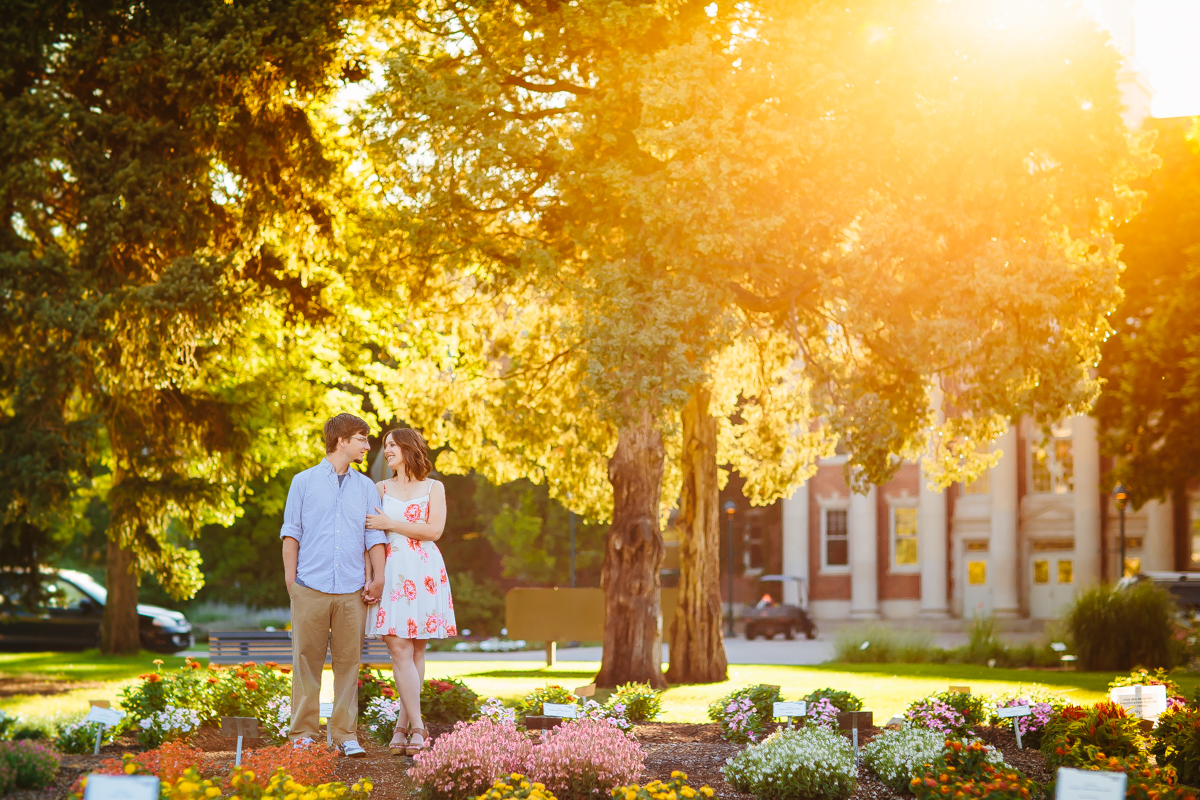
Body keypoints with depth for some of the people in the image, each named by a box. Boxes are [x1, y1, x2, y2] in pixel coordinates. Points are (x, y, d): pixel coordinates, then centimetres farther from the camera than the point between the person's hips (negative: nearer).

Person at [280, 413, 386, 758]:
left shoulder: (365, 487, 15)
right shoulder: (304, 482, 9)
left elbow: (375, 536, 13)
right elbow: (291, 533, 8)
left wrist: (379, 578, 2)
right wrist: (290, 578, 0)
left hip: (351, 590, 2)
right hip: (311, 587, -2)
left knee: (348, 662, 0)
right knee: (307, 661, -1)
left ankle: (346, 735, 4)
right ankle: (303, 733, 6)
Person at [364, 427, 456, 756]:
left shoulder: (433, 488, 9)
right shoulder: (380, 488, 14)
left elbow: (434, 530, -4)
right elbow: (371, 532, 10)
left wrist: (391, 523, -7)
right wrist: (371, 574, -1)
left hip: (423, 571, -1)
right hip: (391, 572, 1)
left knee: (415, 651, 0)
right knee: (400, 649, -10)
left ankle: (403, 726, 5)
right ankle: (416, 728, -10)